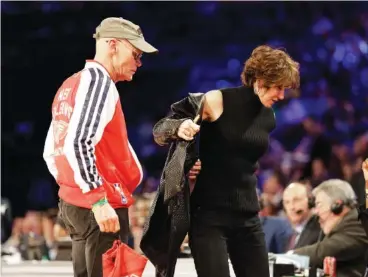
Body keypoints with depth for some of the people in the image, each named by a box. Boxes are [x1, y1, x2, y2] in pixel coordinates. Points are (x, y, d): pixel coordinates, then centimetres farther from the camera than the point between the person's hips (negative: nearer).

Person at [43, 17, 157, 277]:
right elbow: (79, 143, -24)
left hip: (73, 204, 10)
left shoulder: (71, 85, 16)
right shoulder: (99, 81, -12)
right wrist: (99, 200, -24)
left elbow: (52, 149, 19)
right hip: (102, 208, -10)